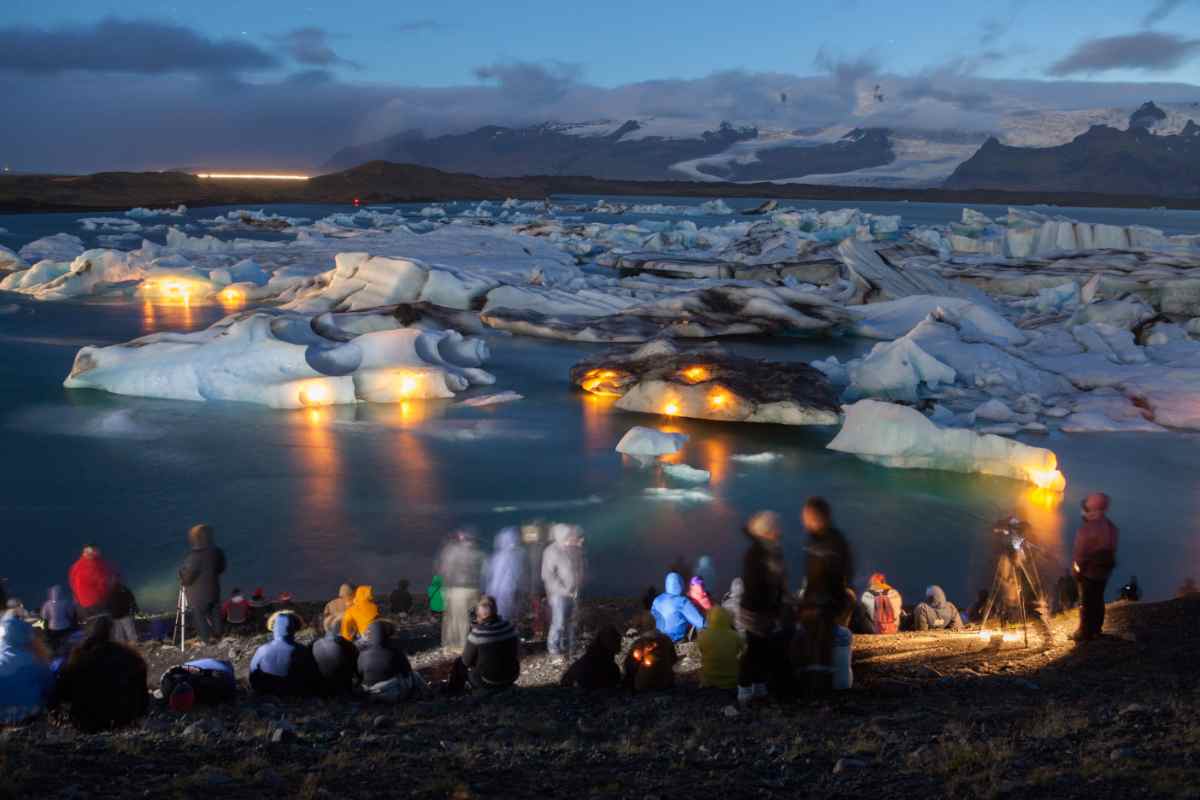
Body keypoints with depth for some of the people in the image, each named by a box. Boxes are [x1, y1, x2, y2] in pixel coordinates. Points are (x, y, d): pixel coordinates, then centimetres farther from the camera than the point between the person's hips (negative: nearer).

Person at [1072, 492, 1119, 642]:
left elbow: (1082, 552, -18)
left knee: (1086, 602, 2)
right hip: (1104, 570, 8)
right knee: (1098, 600, 17)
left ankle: (1085, 633, 9)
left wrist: (1077, 569, -7)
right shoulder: (1111, 527, 2)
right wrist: (1107, 565, 16)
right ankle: (1096, 629, 27)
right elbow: (1111, 550, 8)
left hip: (1089, 570, -8)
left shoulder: (1088, 529, -25)